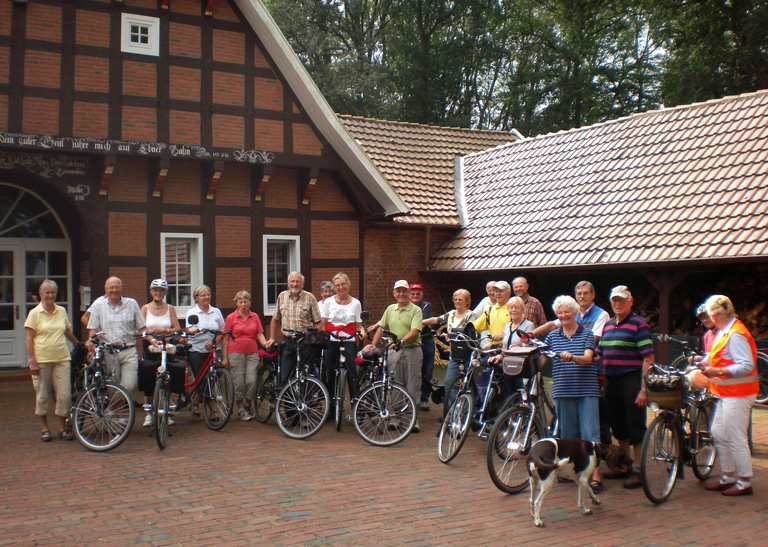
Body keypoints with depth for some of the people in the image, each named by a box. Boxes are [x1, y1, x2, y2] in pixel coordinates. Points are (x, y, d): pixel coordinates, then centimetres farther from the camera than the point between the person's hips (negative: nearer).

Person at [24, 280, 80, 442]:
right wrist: (32, 361, -10)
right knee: (42, 396, 5)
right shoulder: (35, 313, 0)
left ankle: (62, 427, 11)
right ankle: (44, 428, 20)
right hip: (41, 360, -3)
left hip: (62, 359, 3)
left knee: (65, 395, -3)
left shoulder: (62, 311, 10)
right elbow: (28, 339, -3)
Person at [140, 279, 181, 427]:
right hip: (150, 347, 0)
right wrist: (153, 332, -21)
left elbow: (177, 328, 0)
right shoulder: (145, 308, 5)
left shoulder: (170, 308, 7)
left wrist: (164, 330, -18)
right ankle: (148, 413, 7)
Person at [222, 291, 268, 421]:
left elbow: (259, 334, 10)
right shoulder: (231, 317, 3)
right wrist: (224, 357, 0)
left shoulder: (254, 317, 10)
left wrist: (266, 345, -9)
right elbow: (225, 338, 4)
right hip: (236, 353, -2)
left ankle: (247, 406, 16)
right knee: (238, 383, -1)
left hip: (252, 353, 2)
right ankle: (240, 410, 14)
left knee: (252, 381, -7)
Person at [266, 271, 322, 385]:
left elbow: (317, 322, -1)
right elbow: (275, 319, 19)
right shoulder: (282, 296, 10)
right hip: (288, 343, 3)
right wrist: (272, 338, 15)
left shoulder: (310, 298, 0)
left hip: (306, 343, -3)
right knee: (284, 378, -1)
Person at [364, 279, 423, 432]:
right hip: (394, 352, 5)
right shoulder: (390, 309, 14)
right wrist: (373, 344, 13)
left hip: (412, 351, -5)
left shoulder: (416, 310, -3)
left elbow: (414, 331, -15)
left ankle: (414, 421, 2)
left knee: (413, 388, -3)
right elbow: (381, 328, 20)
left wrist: (401, 341, -26)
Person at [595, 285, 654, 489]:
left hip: (632, 381, -7)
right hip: (612, 381, 7)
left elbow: (648, 359, -13)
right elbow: (599, 355, 20)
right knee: (619, 426, 15)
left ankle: (638, 471, 7)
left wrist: (644, 389, -18)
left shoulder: (638, 324, -7)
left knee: (636, 428, -1)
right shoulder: (608, 325, 14)